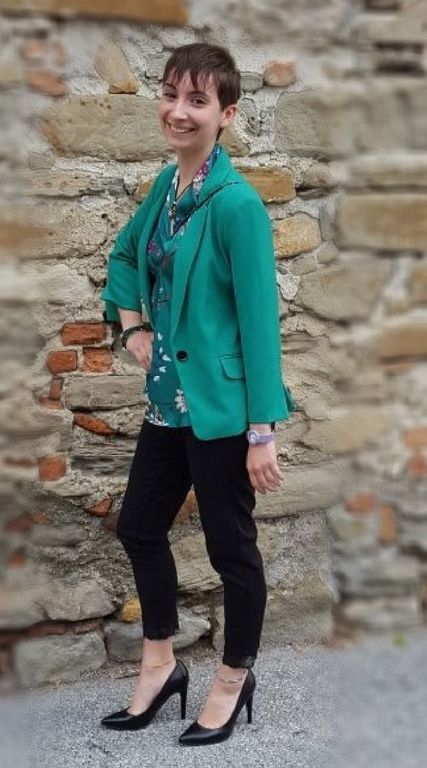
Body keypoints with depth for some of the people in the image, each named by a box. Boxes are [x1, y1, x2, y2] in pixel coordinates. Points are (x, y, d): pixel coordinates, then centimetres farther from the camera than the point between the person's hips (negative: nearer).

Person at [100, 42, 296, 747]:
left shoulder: (237, 203, -18)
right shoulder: (167, 183, 5)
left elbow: (260, 319, -19)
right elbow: (125, 254, 23)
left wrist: (263, 431, -19)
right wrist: (132, 326, 7)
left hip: (221, 407, -8)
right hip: (169, 398, 8)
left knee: (231, 546, 8)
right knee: (139, 525, 18)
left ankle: (235, 680, 31)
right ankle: (161, 664, 38)